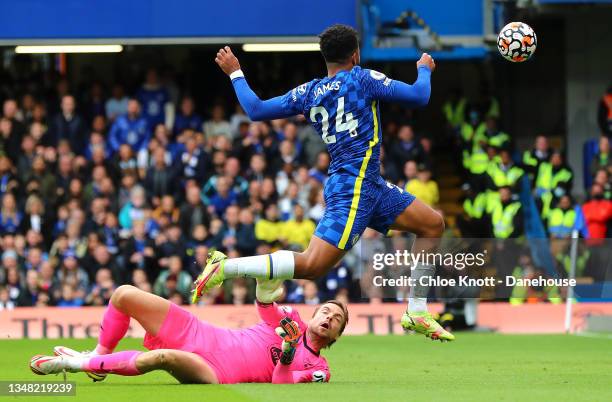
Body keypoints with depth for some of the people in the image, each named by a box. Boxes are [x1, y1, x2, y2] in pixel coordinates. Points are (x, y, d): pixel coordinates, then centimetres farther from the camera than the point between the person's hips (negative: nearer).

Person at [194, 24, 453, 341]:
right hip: (354, 188, -9)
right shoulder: (363, 79, -6)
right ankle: (224, 267, -19)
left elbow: (256, 110, 10)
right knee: (313, 265, -19)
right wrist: (424, 69, 17)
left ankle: (417, 314, 17)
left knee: (433, 224, 16)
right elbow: (419, 97, -4)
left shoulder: (308, 93, 11)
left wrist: (235, 74, 26)